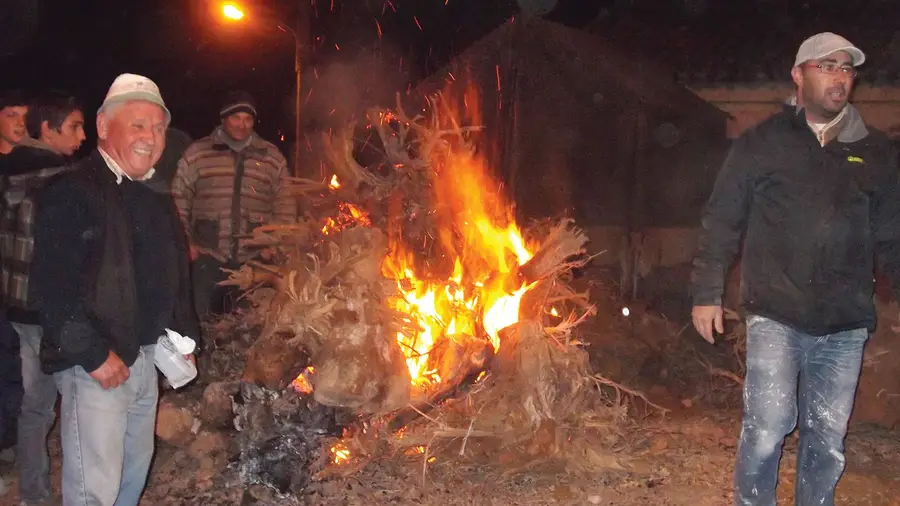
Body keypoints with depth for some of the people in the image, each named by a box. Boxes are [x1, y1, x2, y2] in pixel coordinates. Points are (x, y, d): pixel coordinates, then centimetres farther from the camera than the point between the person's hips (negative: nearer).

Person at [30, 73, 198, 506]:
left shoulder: (156, 198, 13)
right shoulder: (71, 194, -14)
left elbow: (176, 275, 21)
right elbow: (50, 287, -21)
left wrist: (182, 335, 11)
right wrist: (94, 356, -21)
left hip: (147, 358, 8)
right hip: (95, 367, -8)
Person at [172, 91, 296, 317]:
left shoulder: (272, 157, 7)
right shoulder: (197, 153, 3)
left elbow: (285, 205, 10)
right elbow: (179, 198, 5)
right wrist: (184, 242, 2)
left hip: (255, 259, 1)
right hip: (208, 255, -1)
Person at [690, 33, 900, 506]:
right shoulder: (761, 143, 2)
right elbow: (720, 223, 2)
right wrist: (707, 293, -1)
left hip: (845, 325, 3)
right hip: (776, 316, -3)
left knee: (827, 437, 11)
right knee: (767, 428, -5)